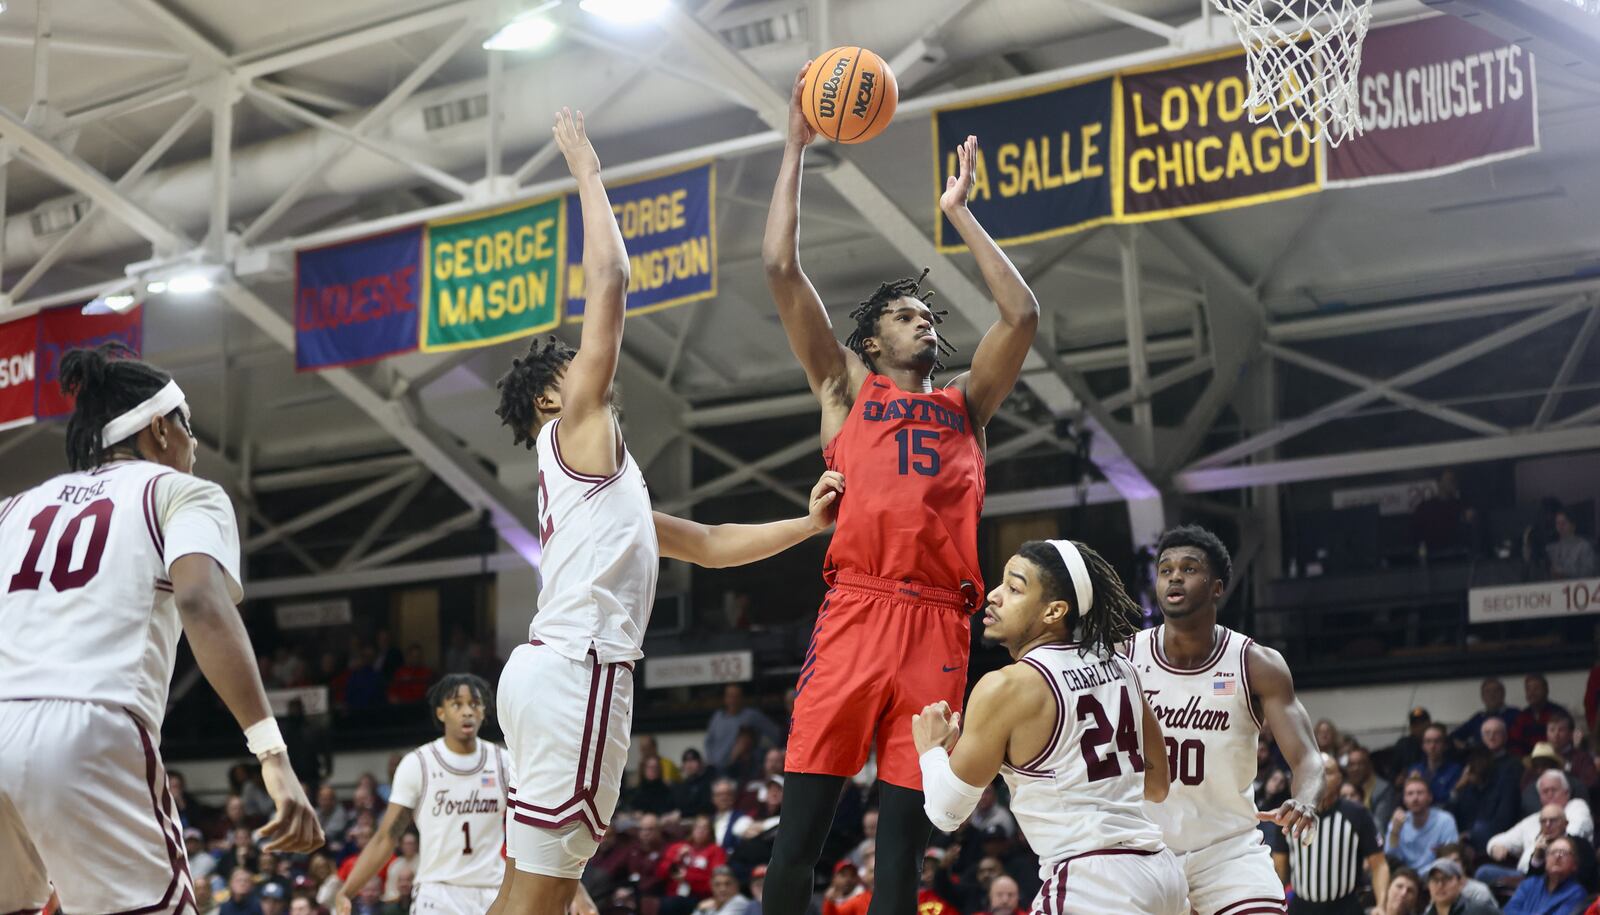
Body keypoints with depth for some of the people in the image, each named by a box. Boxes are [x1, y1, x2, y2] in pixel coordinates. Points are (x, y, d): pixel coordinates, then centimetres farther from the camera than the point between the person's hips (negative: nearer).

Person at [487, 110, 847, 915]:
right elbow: (609, 282, -4)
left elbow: (711, 544, 32)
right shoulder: (577, 428, 3)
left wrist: (808, 525, 22)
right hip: (577, 669, -10)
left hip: (558, 669, 10)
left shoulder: (597, 475, 28)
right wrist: (588, 174, 4)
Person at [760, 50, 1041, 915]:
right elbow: (782, 270, 10)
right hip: (856, 610, -2)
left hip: (939, 623, 3)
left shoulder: (964, 403, 24)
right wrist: (796, 146, 13)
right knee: (802, 826, -6)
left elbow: (1021, 315, 15)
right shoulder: (846, 386, 17)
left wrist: (960, 214, 22)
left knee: (903, 837, 1)